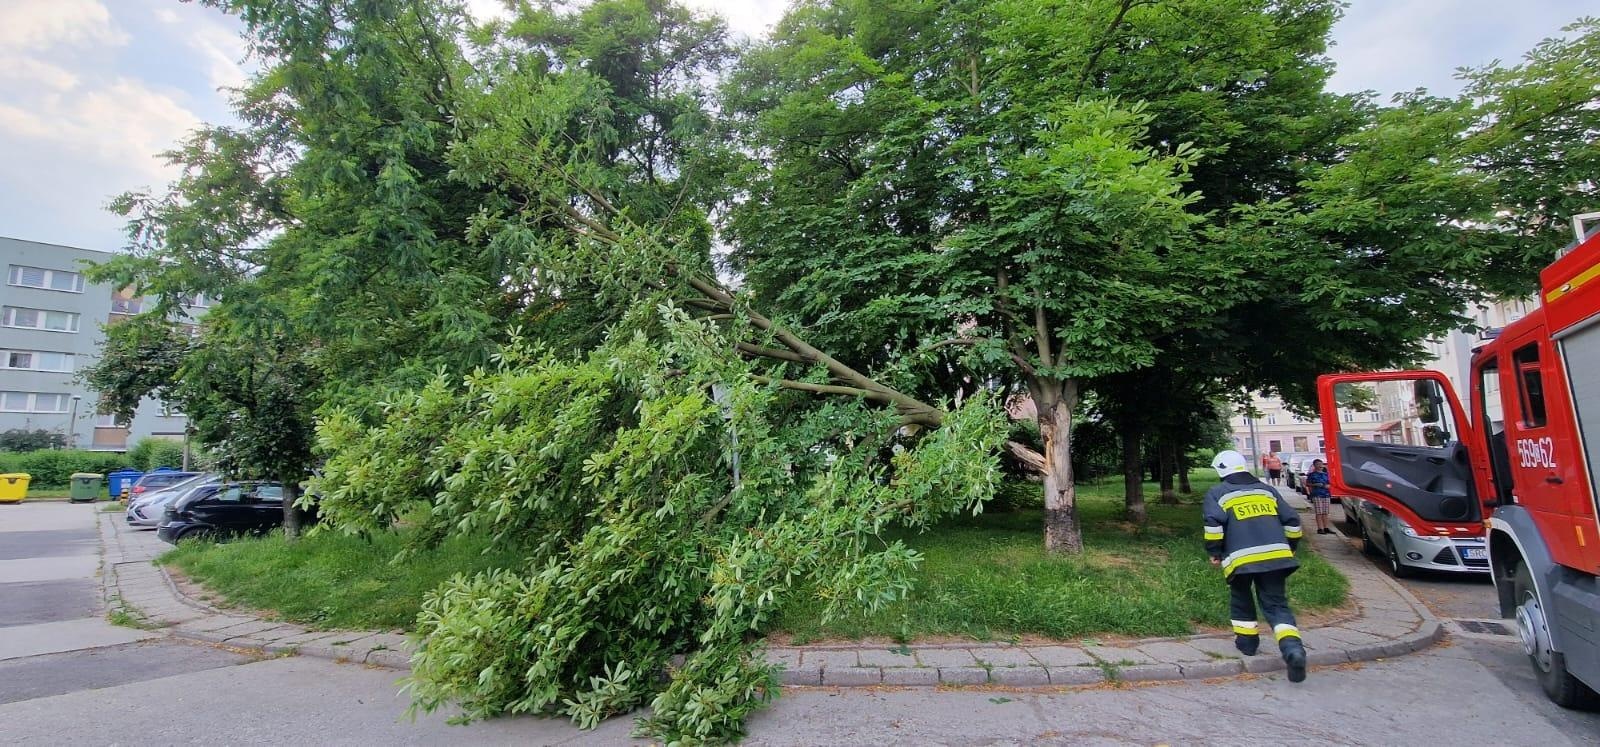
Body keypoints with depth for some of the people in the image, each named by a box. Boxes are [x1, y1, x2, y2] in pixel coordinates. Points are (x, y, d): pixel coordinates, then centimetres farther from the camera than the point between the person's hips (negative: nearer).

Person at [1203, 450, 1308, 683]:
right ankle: (1293, 647, -15)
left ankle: (1247, 641, 26)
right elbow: (1292, 521, 17)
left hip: (1241, 558, -3)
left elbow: (1214, 522, -10)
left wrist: (1215, 552, 1)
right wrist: (1289, 549, 30)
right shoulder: (1267, 490, 21)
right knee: (1277, 604, 7)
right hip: (1276, 555, 3)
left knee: (1241, 598, 23)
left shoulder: (1216, 494, 7)